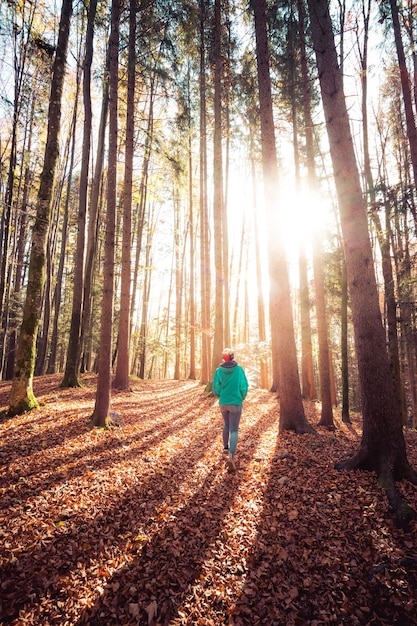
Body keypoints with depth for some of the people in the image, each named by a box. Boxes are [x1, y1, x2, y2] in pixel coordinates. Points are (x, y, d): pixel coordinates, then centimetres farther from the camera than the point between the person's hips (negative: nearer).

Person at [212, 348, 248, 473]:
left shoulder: (219, 370, -6)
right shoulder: (239, 369, -9)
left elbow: (215, 388, -4)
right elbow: (244, 387, -8)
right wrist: (241, 399, 11)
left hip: (223, 403, 3)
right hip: (235, 403, -2)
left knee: (226, 424, 28)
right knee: (234, 430, 1)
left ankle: (226, 447, 38)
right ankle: (231, 456, -15)